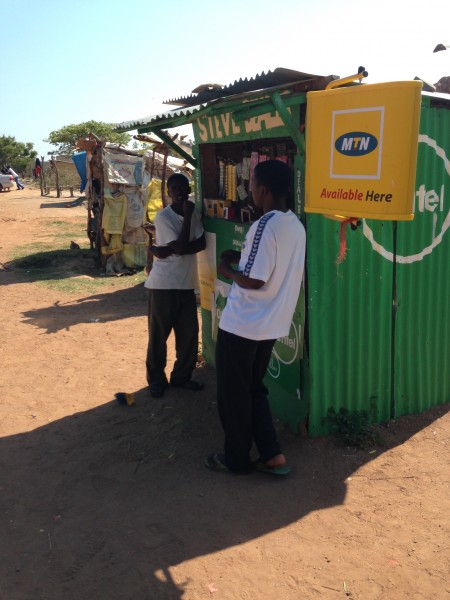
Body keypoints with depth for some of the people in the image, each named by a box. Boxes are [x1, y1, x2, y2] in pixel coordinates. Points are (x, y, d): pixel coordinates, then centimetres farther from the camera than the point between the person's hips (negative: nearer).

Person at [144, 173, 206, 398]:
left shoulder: (194, 213, 6)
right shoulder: (163, 217, -13)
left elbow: (202, 243, -6)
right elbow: (181, 247, -20)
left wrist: (168, 251, -16)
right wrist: (188, 215, -17)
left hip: (186, 284, 5)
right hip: (163, 284, -5)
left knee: (189, 333, 8)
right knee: (158, 334, 5)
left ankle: (182, 376, 25)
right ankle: (156, 379, 21)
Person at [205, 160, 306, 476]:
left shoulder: (265, 225, -21)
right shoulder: (296, 225, 7)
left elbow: (254, 280, -23)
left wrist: (228, 270, -5)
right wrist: (242, 257, 14)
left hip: (242, 325, -8)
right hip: (271, 324, 8)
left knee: (233, 393, 9)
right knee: (254, 389, 21)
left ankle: (237, 458, 23)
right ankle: (272, 455, 22)